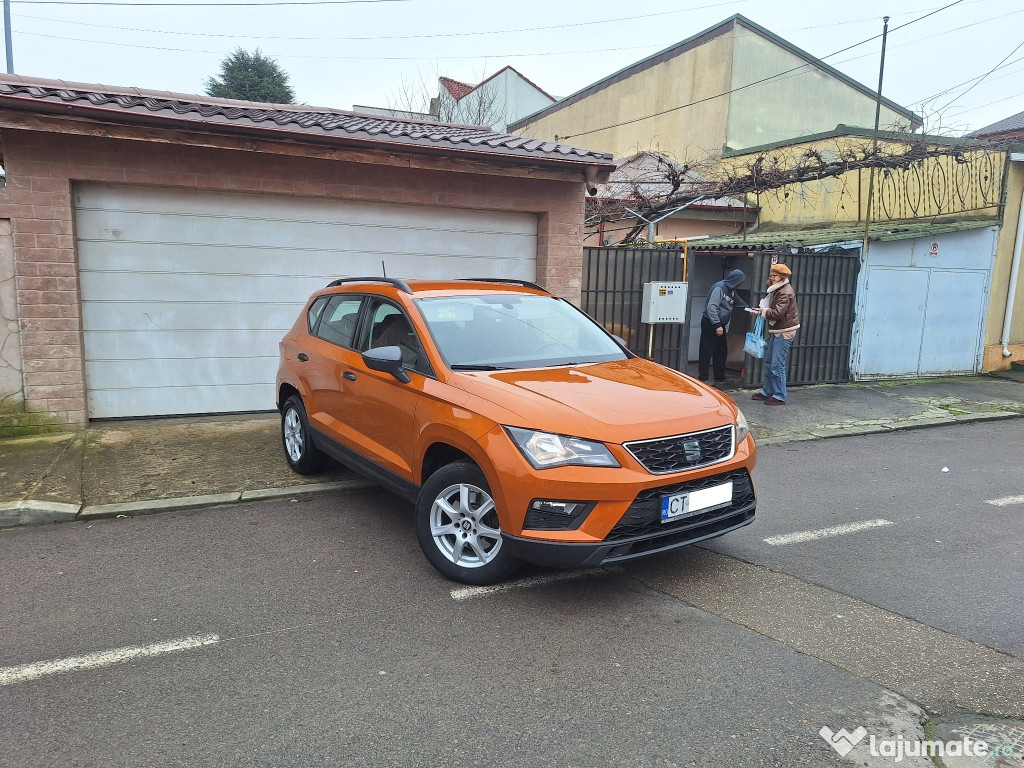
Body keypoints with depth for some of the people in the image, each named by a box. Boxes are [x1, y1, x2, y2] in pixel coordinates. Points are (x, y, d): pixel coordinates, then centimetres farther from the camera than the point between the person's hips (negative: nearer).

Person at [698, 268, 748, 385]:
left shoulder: (731, 291, 11)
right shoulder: (719, 288, -18)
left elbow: (740, 302, 30)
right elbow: (711, 307, -26)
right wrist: (717, 325, -27)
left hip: (719, 325, 10)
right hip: (710, 323, -10)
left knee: (722, 351, 13)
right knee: (707, 351, -4)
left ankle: (720, 377, 23)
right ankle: (703, 378, 2)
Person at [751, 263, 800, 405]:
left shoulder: (786, 292, -17)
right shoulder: (777, 290, 14)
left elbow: (777, 313, -26)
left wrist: (764, 311, -10)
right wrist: (763, 310, 0)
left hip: (784, 333, -10)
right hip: (776, 332, 10)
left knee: (777, 365, -7)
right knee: (769, 363, 15)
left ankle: (779, 397, 0)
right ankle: (767, 391, 26)